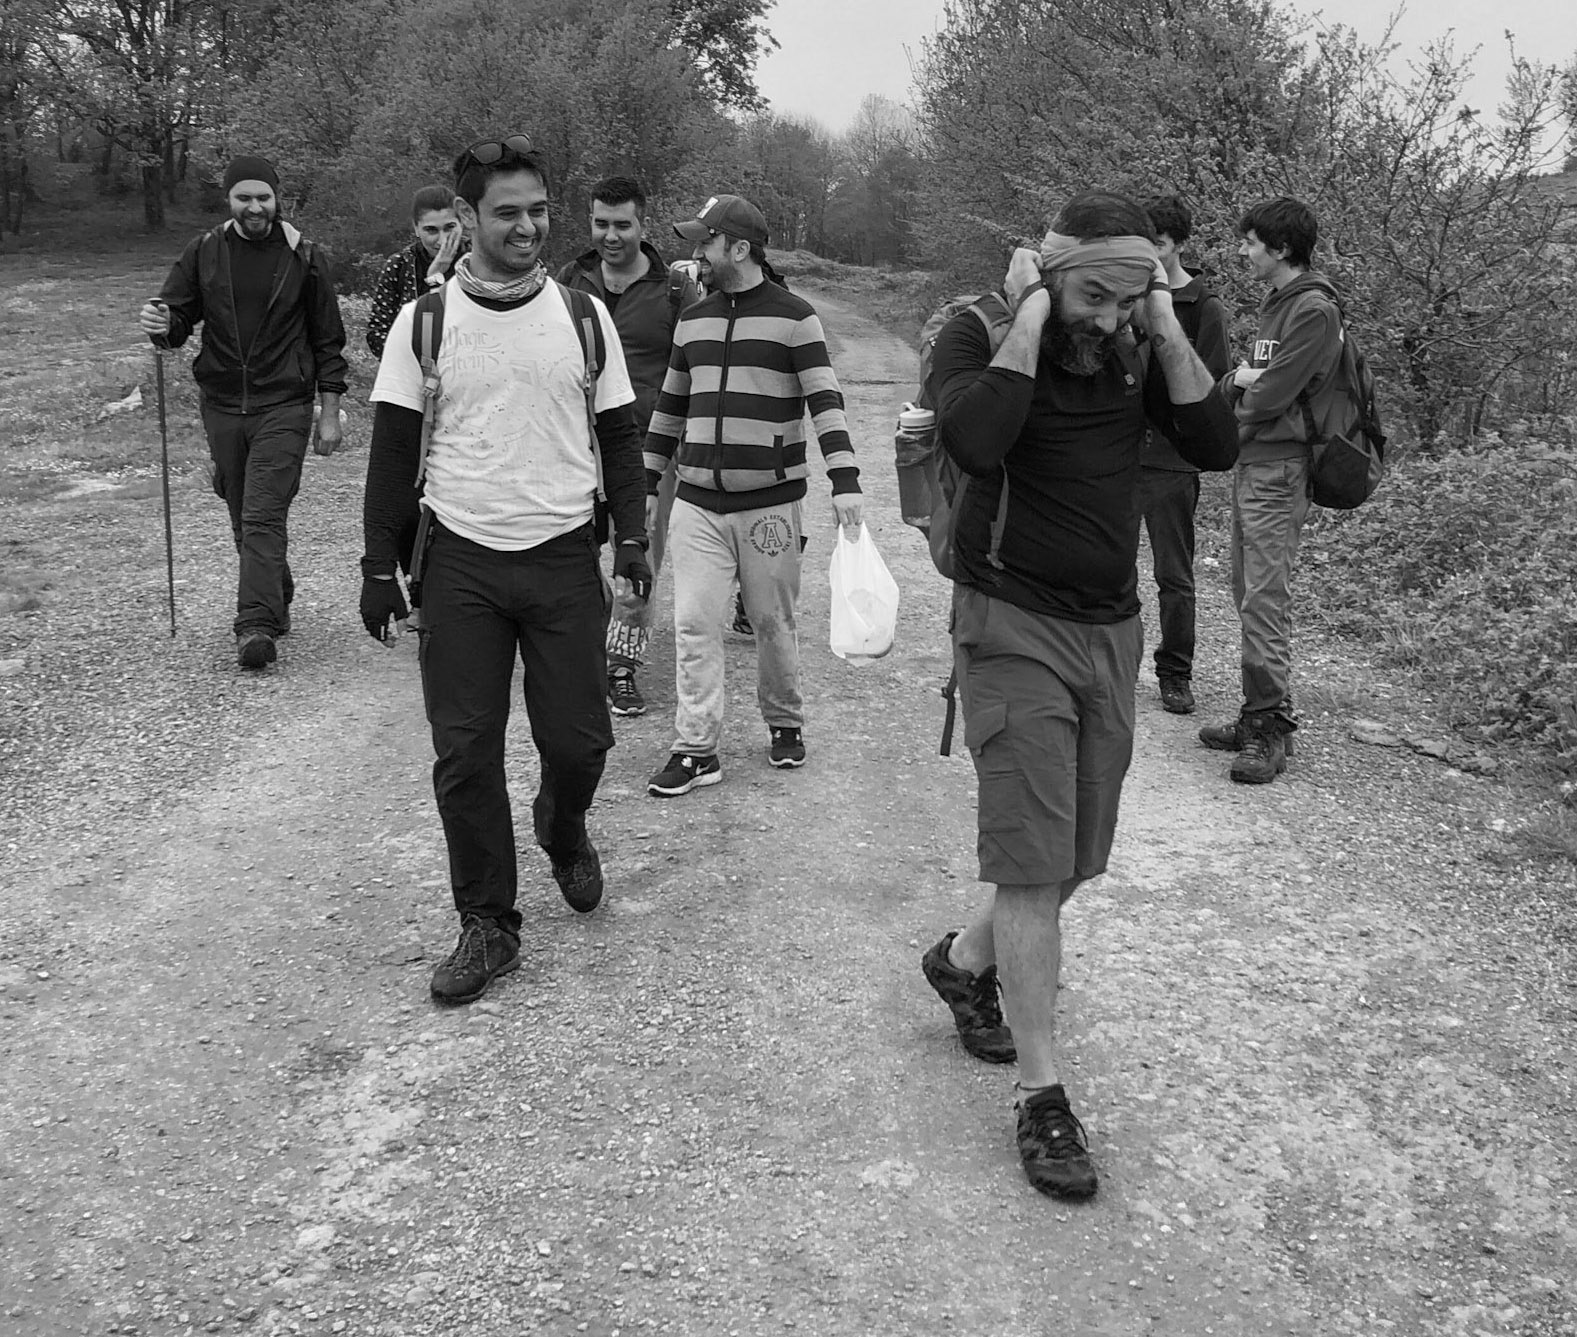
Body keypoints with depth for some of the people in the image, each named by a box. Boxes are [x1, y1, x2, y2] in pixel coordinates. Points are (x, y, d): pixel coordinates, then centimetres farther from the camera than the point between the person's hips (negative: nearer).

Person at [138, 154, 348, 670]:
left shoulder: (304, 258, -2)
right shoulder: (204, 254, 4)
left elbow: (328, 341, 3)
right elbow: (178, 316, 6)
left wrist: (330, 414, 1)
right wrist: (162, 324, -19)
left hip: (284, 405, -4)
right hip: (222, 406, 4)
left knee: (264, 517, -13)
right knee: (244, 519, 12)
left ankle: (256, 626, -16)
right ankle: (277, 603, 29)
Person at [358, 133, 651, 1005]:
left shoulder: (583, 315, 4)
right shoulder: (425, 320, 0)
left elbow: (618, 436, 11)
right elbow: (394, 449, 3)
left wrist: (631, 536, 2)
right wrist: (379, 567, 1)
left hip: (564, 557, 1)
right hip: (461, 562, -1)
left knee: (578, 739, 3)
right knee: (465, 752, -1)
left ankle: (563, 831, 38)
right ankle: (487, 925, 13)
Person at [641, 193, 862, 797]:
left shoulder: (793, 316, -4)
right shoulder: (692, 321, 12)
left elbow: (824, 402, -9)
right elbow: (670, 407, 19)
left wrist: (844, 482, -18)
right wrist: (647, 481, 18)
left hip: (771, 503, -4)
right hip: (697, 503, 4)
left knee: (773, 622, 7)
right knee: (693, 623, -4)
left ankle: (784, 723, 28)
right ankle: (697, 749, 1)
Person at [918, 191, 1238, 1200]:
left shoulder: (1135, 351, 4)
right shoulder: (980, 338, -10)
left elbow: (1217, 446, -8)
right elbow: (976, 439, -31)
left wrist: (1166, 326, -11)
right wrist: (1031, 317, -23)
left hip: (1112, 633, 6)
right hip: (1014, 628, -5)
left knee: (1076, 859, 15)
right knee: (1034, 863, -8)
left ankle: (965, 962, 42)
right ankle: (1044, 1097, 1)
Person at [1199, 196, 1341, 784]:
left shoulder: (1314, 311, -12)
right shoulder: (1276, 304, 18)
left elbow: (1269, 397, -17)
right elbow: (1233, 386, 18)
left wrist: (1243, 393, 2)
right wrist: (1239, 378, -3)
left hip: (1278, 470, -10)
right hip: (1249, 465, 10)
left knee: (1264, 603, -10)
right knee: (1248, 597, 11)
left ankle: (1272, 727, -4)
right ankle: (1257, 716, 18)